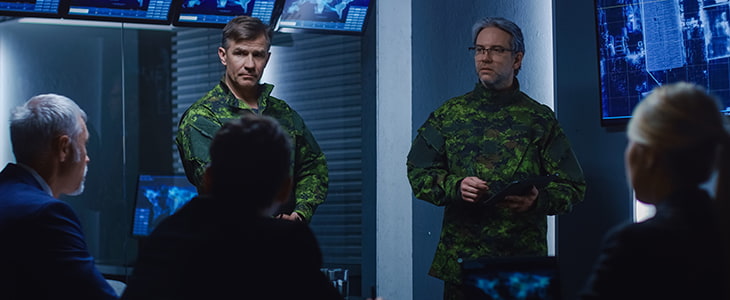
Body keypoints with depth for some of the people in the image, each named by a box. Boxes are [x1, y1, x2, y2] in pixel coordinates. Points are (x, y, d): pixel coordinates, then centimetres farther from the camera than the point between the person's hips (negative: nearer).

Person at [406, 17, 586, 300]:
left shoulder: (540, 119, 6)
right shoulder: (450, 114, 10)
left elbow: (573, 187, 5)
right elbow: (418, 172, 8)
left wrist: (538, 200, -16)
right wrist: (456, 187, -11)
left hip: (523, 257, -1)